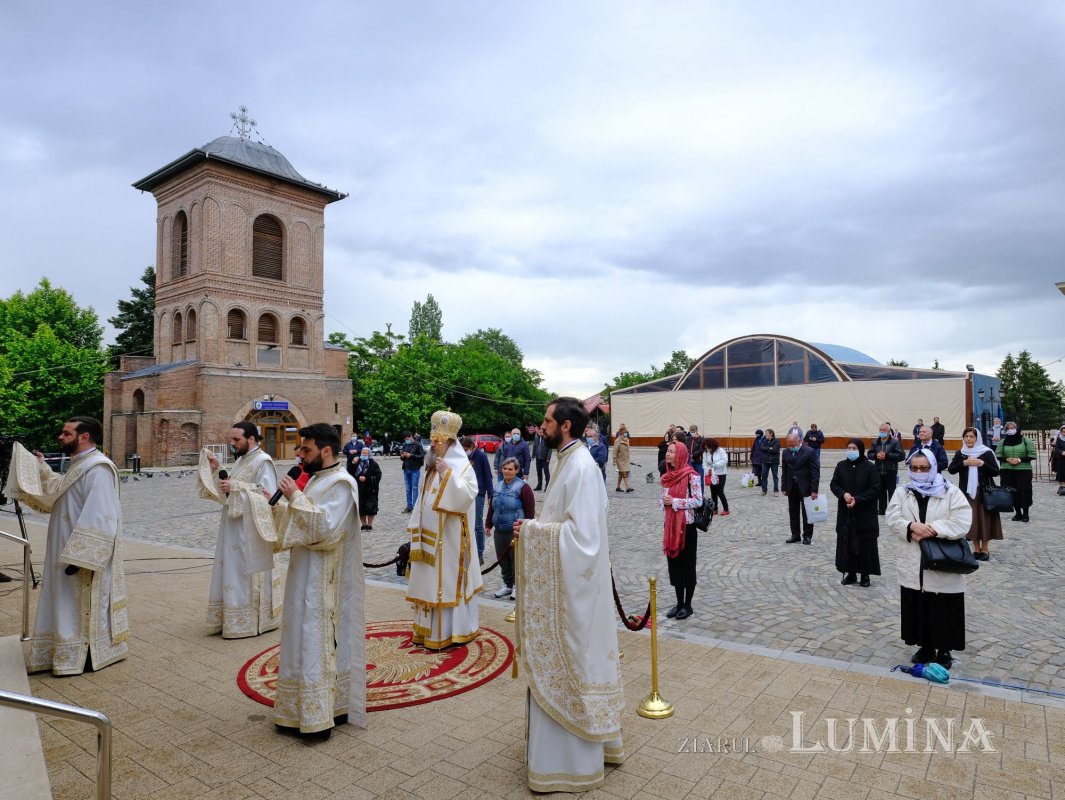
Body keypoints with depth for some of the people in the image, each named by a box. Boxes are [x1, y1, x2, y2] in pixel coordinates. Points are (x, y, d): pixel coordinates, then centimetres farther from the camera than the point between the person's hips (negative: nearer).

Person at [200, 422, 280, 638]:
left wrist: (235, 487, -22)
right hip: (234, 528, 9)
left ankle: (249, 622, 12)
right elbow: (229, 492, 16)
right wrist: (216, 470, 4)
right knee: (232, 572, 13)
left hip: (250, 531, -9)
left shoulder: (263, 461, -15)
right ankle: (231, 619, 24)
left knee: (246, 574, 0)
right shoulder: (241, 460, 13)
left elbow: (268, 495, -23)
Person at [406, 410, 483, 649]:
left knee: (448, 580, -2)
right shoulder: (432, 466, 12)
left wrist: (447, 474, -25)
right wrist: (417, 528, 14)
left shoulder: (462, 466, -9)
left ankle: (451, 631, 8)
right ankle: (429, 629, 22)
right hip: (429, 535, 7)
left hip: (449, 536, -7)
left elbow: (468, 495, -23)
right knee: (430, 580, 12)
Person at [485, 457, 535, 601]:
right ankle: (507, 584, 27)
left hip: (515, 531, -6)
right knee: (502, 559, 12)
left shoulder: (523, 487, -10)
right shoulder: (497, 487, 10)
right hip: (499, 531, 6)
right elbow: (492, 507, 18)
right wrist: (489, 525, 19)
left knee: (516, 559, 2)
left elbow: (530, 510, -11)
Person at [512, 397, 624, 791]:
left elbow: (581, 533, -26)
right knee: (564, 664, 20)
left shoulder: (581, 467, -22)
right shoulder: (568, 461, 8)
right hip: (563, 581, 10)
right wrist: (534, 527, 3)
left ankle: (571, 760, 19)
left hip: (572, 585, -10)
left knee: (567, 666, 3)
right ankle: (569, 746, 36)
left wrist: (532, 529, -19)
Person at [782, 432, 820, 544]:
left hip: (805, 487, -5)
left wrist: (814, 490, -14)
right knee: (793, 512, 9)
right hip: (791, 488, 5)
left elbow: (815, 471, -11)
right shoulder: (786, 453, 4)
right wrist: (784, 488, 6)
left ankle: (807, 535, 15)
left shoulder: (809, 452, -11)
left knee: (806, 512, 4)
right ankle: (795, 535, 18)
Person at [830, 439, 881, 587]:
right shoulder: (841, 465, 4)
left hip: (865, 514, -3)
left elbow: (875, 489, -10)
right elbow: (833, 484, 5)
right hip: (845, 513, 3)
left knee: (865, 544, 3)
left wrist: (857, 499, -18)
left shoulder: (870, 467, -7)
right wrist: (843, 494, -14)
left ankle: (865, 574, 16)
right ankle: (850, 573, 17)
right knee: (847, 544, 6)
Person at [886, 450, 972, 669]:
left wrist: (932, 529, -21)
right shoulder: (902, 493, 6)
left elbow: (961, 523, -14)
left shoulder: (951, 492, -3)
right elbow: (893, 520, -4)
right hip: (913, 566, 3)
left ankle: (944, 651, 23)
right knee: (918, 610, 12)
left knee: (943, 613, 6)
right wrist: (913, 526, -22)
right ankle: (925, 647, 29)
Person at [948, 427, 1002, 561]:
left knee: (984, 519, 1)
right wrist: (964, 463, -14)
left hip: (984, 491, -2)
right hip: (967, 491, 2)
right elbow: (951, 469, -2)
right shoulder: (960, 454, 7)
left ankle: (984, 549, 15)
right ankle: (976, 549, 16)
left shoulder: (987, 452, -1)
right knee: (971, 520, 3)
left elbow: (996, 471, -3)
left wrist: (982, 464, -17)